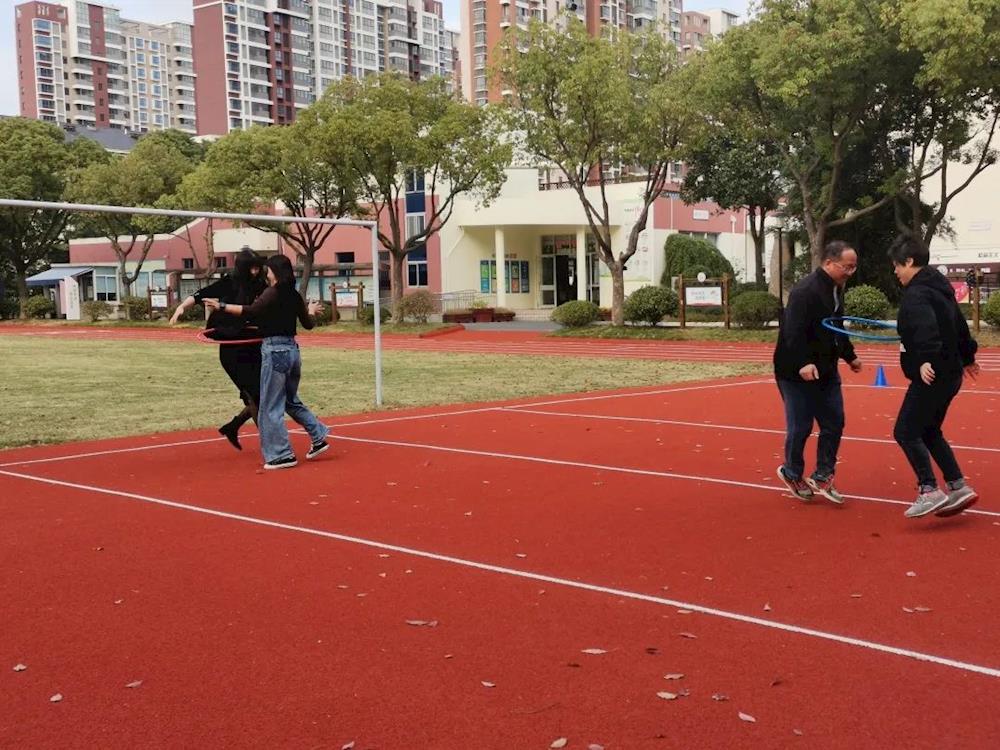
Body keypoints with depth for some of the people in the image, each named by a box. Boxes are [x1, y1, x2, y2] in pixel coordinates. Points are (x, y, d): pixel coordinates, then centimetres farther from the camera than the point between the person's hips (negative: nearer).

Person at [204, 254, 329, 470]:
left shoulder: (273, 293, -11)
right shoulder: (294, 296, 10)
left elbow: (250, 311, -25)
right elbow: (308, 324, 19)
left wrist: (222, 306, -20)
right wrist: (311, 312, 40)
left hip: (274, 351, -8)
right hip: (292, 349, 8)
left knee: (271, 407, 2)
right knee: (291, 401, 24)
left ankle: (282, 455, 5)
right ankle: (319, 438, 21)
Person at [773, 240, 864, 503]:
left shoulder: (836, 289, 10)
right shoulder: (805, 291, -21)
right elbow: (794, 332, -28)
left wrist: (849, 356, 28)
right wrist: (803, 363, -36)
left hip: (826, 371, 9)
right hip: (798, 372, -9)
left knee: (834, 423, 7)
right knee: (800, 427, 1)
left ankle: (822, 476, 18)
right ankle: (792, 473, 23)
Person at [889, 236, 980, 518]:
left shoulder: (916, 294, -16)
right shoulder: (940, 288, 16)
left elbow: (926, 330, -33)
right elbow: (959, 325, 27)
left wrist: (926, 360, -46)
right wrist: (967, 356, 40)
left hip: (932, 376, -10)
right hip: (950, 373, 10)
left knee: (905, 432, -6)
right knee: (929, 432, 18)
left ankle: (929, 491, -9)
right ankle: (958, 488, 17)